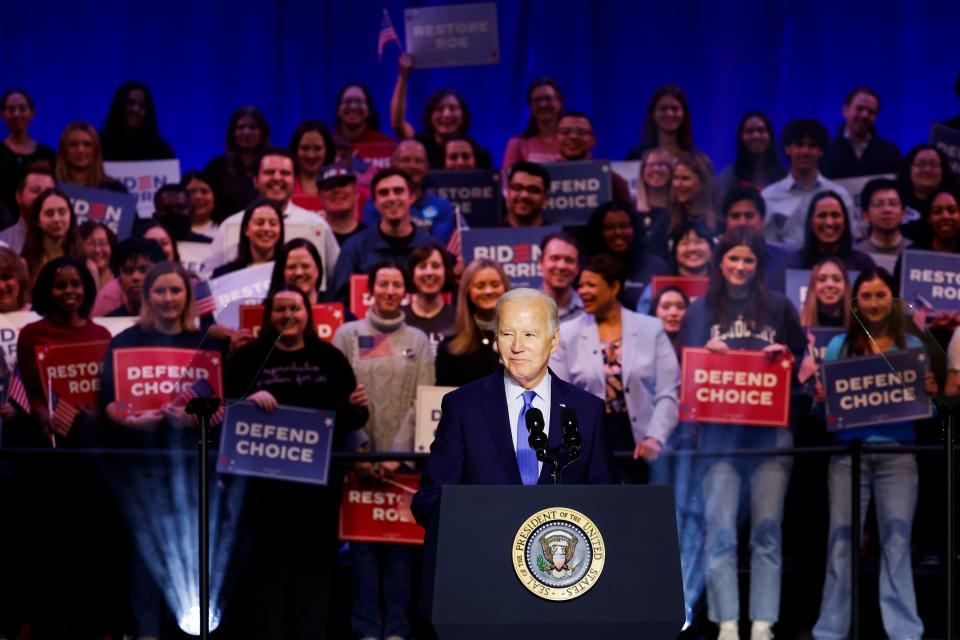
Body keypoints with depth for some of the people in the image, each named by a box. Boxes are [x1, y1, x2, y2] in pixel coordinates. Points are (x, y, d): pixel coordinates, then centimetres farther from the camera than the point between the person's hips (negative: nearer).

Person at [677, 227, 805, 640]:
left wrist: (784, 356, -8)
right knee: (720, 530, -7)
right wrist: (708, 352, -9)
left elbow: (803, 360, 12)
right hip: (719, 431, 0)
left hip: (770, 431, 0)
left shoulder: (778, 307, 11)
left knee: (767, 530, -2)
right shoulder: (702, 310, 11)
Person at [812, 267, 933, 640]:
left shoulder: (912, 346, 8)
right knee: (842, 540, 1)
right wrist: (821, 400, -14)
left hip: (898, 455, 0)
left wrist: (930, 393, -13)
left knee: (897, 541, -1)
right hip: (849, 453, 0)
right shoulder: (839, 346, 8)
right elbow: (824, 408, 7)